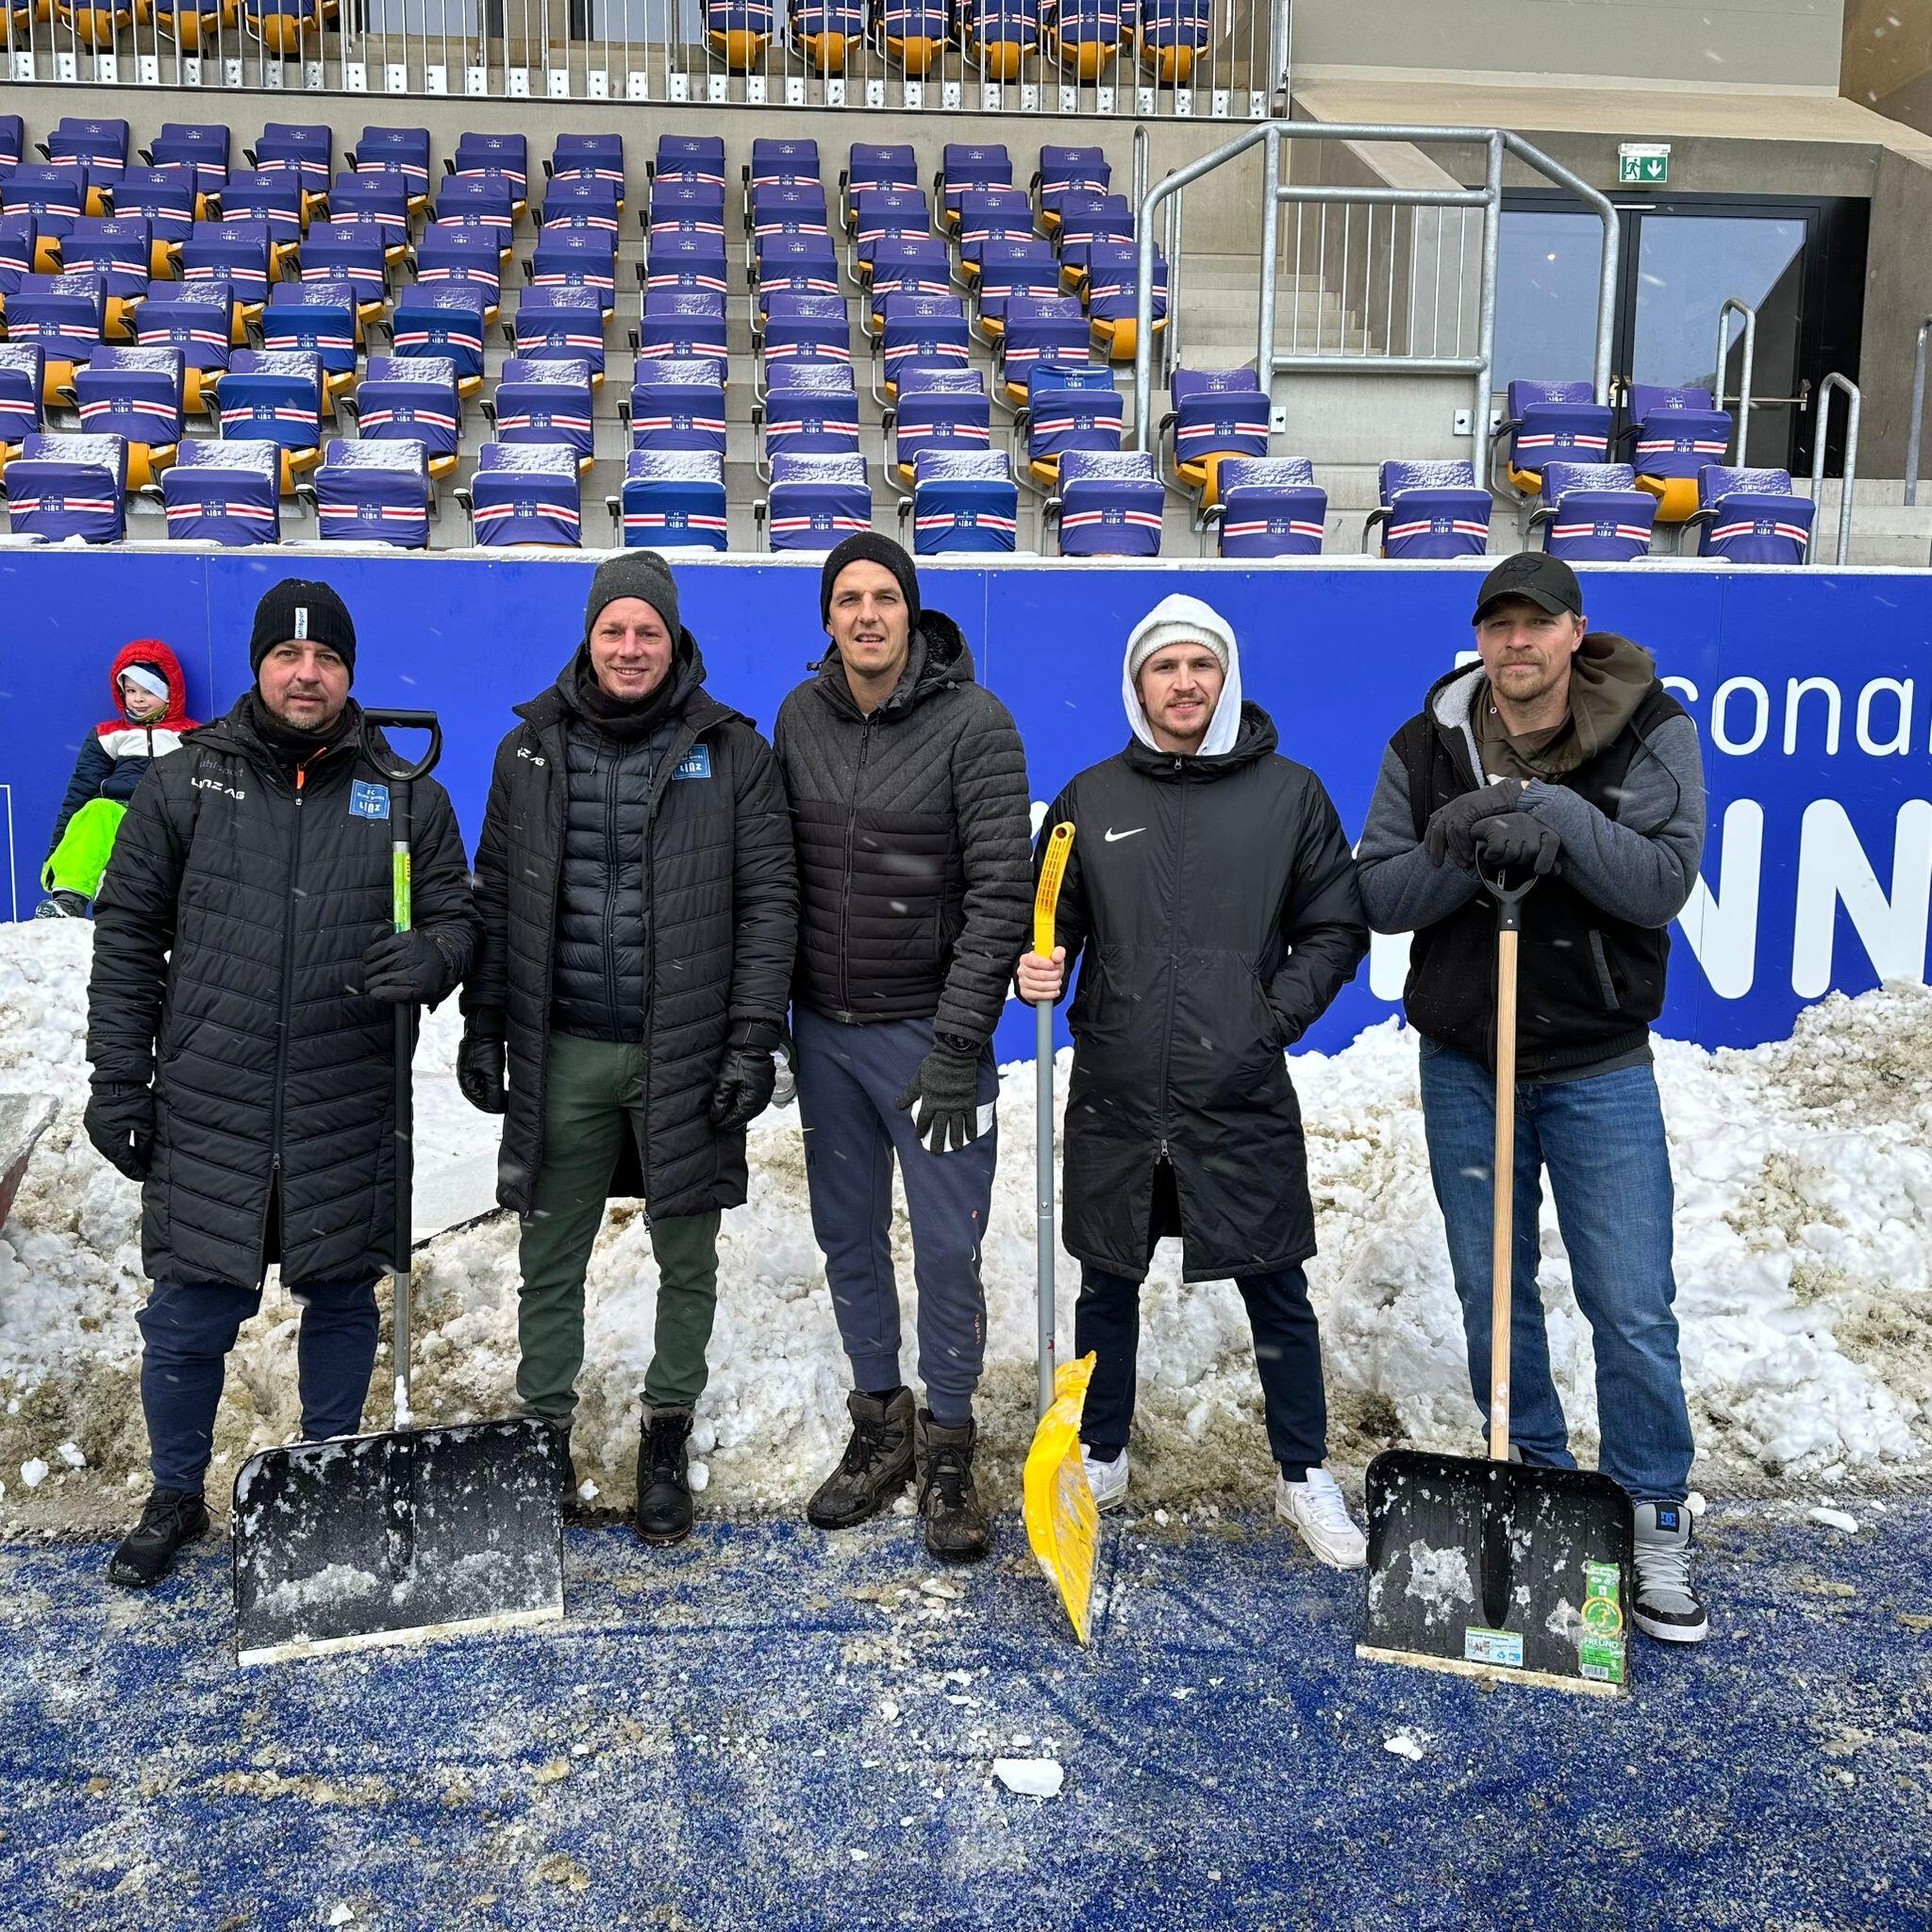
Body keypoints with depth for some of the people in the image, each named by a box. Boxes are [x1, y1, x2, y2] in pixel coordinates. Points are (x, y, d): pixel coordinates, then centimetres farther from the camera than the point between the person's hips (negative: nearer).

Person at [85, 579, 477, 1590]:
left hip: (349, 1116, 1)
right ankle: (175, 1497, 29)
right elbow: (126, 937, 5)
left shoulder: (403, 792, 4)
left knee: (342, 1302, 13)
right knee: (188, 1318, 5)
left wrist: (426, 957, -17)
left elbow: (456, 916, 7)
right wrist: (116, 1081, 1)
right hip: (206, 1113, 0)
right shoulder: (184, 782, 3)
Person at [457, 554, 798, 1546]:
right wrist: (482, 1029, 6)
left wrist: (753, 1041, -9)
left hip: (685, 1053, -1)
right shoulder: (530, 750, 6)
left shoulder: (732, 752, -1)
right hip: (563, 1054, 2)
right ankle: (544, 1436, 26)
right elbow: (495, 900, 10)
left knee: (686, 1259, 10)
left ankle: (667, 1438, 27)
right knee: (550, 1258, 10)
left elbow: (768, 902, -3)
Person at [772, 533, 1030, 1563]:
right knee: (850, 1237, 13)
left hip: (930, 1029, -4)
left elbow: (1000, 891, -14)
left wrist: (958, 1046, -18)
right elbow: (781, 870, 11)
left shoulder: (974, 723, -11)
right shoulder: (800, 717, 4)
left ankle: (947, 1451, 18)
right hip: (825, 1027, 5)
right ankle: (880, 1428, 30)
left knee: (947, 1248, 0)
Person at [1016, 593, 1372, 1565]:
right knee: (1107, 1285, 15)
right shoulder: (1090, 798, 6)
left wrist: (1278, 1016, -6)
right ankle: (1099, 1457, 34)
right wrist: (1038, 967, -8)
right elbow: (1054, 923, 13)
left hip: (1244, 1101, -2)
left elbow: (1335, 928, 5)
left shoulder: (1289, 793, 2)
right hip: (1115, 1099, 2)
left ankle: (1304, 1475, 25)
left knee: (1276, 1292, 7)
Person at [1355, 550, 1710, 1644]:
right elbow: (1380, 897, -3)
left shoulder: (1654, 735, -6)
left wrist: (1559, 824, -29)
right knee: (1494, 1298, 12)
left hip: (1601, 1069, -2)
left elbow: (1665, 882, -15)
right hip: (1464, 1065, 2)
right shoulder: (1428, 747, -2)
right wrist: (1464, 856, -22)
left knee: (1634, 1310, -2)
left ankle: (1657, 1528, 17)